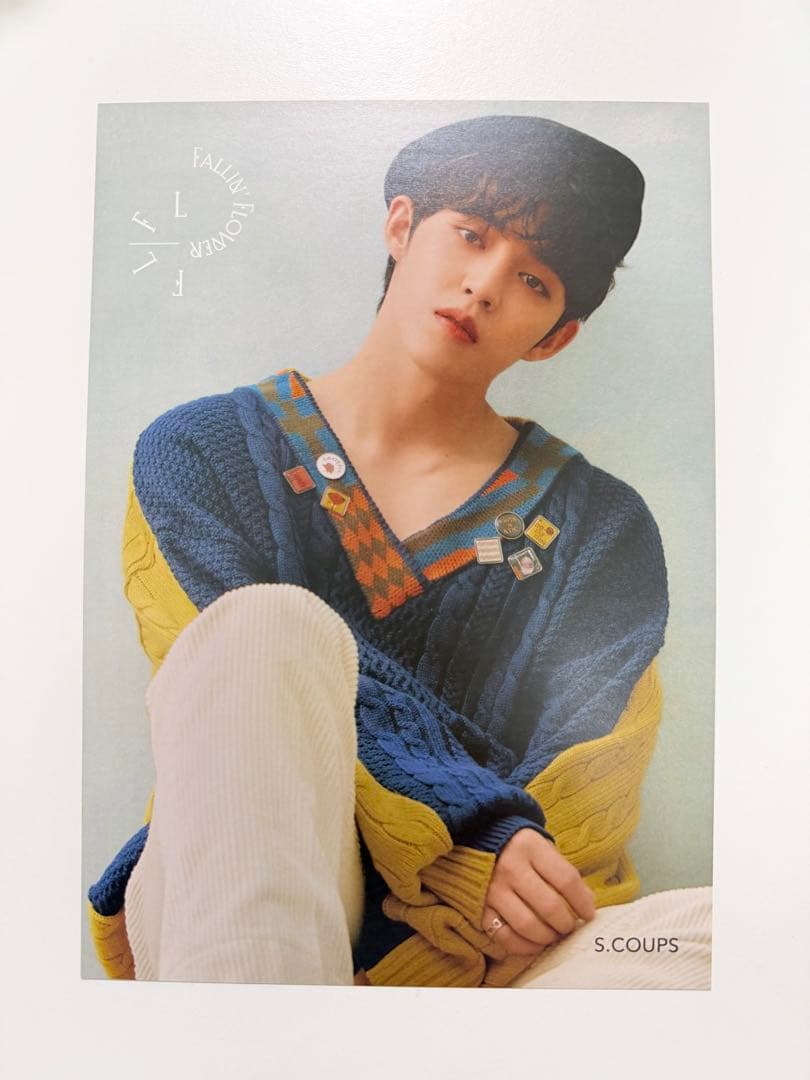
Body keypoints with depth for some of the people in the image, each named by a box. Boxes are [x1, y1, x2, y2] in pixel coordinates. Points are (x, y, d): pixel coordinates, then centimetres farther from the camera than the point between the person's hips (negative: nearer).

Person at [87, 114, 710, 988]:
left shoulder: (602, 528, 8)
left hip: (476, 940, 1)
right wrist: (473, 830, -21)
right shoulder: (200, 453, 7)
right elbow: (257, 659, -9)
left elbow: (591, 788, 0)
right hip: (213, 908, 1)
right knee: (275, 624, -32)